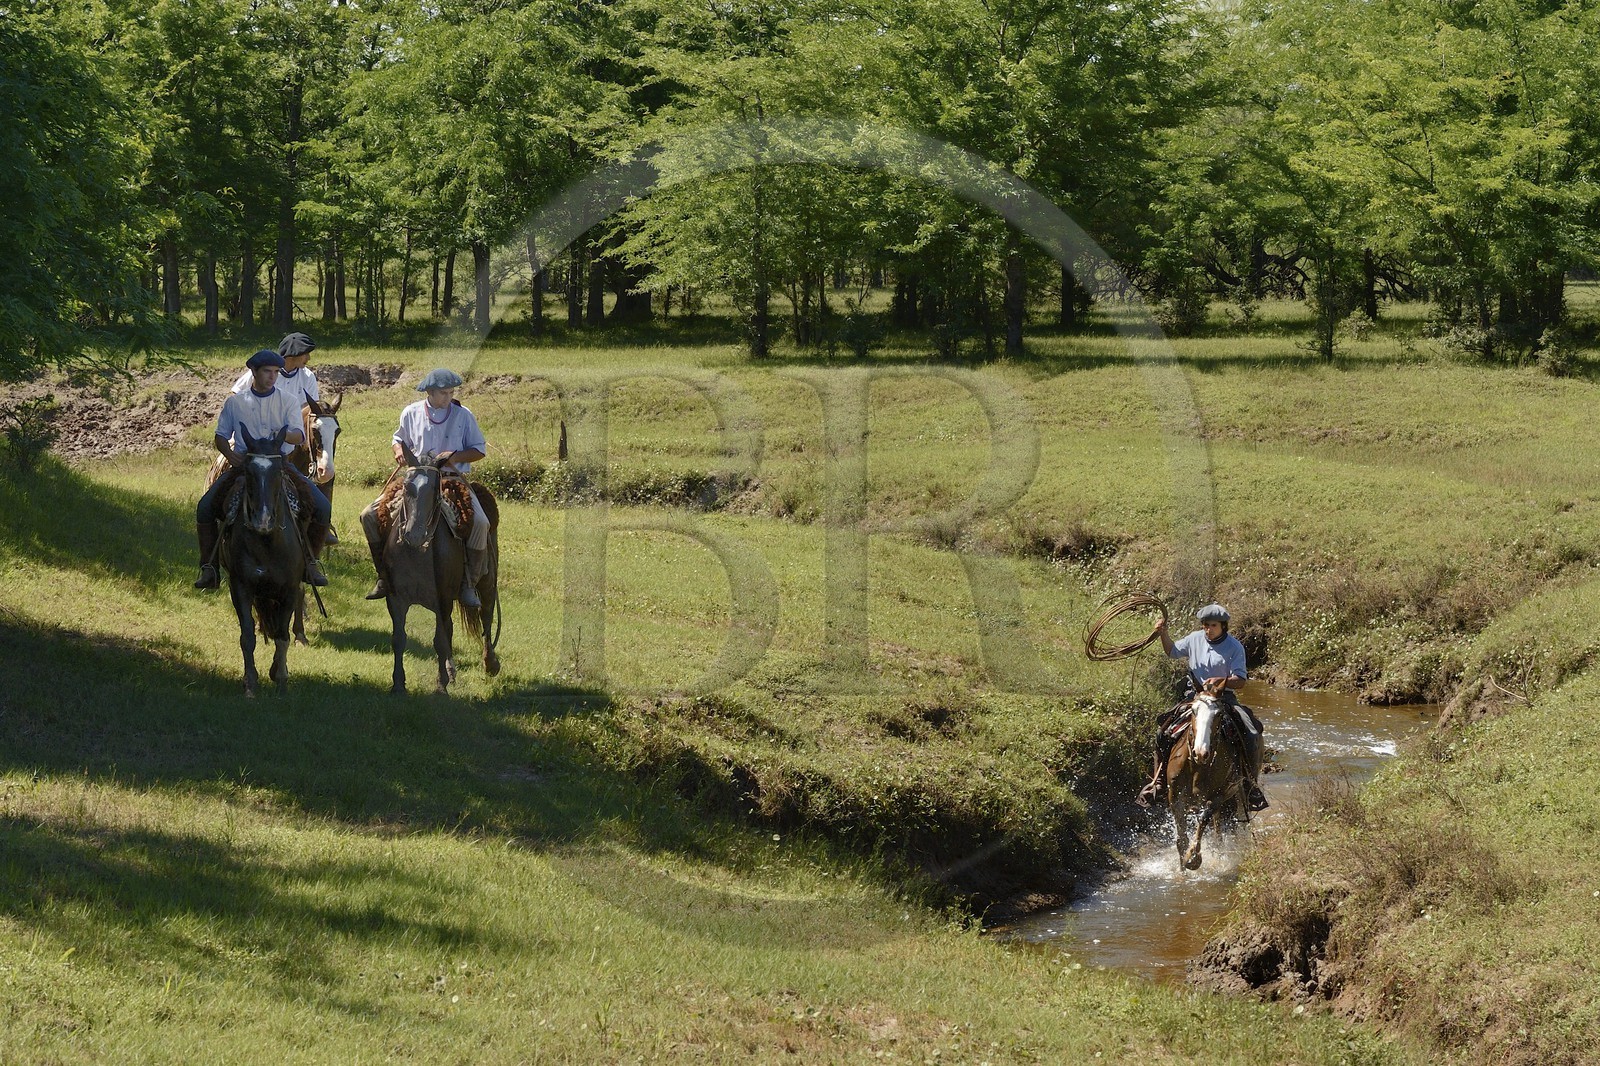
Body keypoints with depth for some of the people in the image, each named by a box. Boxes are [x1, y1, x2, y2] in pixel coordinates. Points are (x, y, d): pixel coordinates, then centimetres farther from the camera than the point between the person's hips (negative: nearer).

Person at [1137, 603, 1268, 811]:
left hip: (1225, 698, -3)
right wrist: (1163, 634, 4)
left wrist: (1221, 681, -29)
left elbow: (1240, 681, -10)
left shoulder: (1234, 647, -6)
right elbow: (1172, 651, 22)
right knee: (1163, 731, -16)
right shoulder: (1195, 639, 5)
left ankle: (1250, 784, -6)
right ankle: (1158, 780, -3)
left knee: (1252, 736, -22)